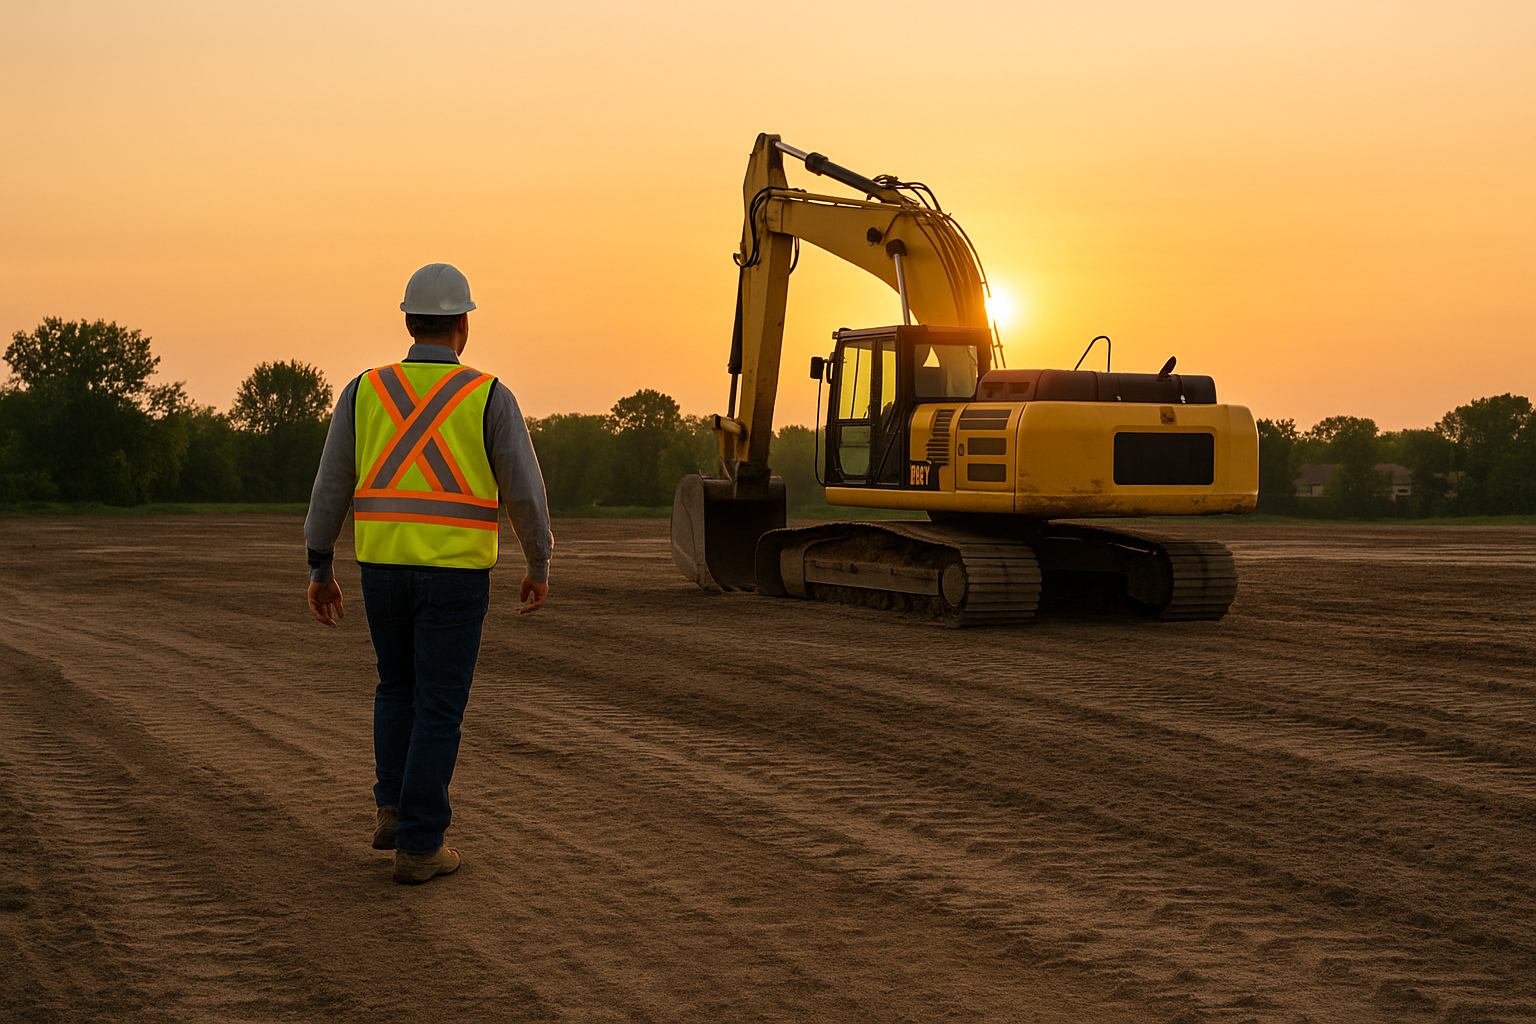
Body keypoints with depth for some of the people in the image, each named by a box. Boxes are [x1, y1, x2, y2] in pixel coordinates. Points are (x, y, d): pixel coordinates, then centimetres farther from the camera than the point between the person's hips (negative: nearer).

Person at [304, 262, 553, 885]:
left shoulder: (365, 392, 2)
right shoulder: (489, 397, -6)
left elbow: (331, 485, 4)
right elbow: (524, 490, -4)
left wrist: (319, 571, 14)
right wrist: (539, 567, 10)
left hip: (384, 568, 3)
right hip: (455, 574, -3)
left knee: (398, 686, 24)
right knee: (438, 708, 3)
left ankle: (394, 809, 16)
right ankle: (419, 846, 2)